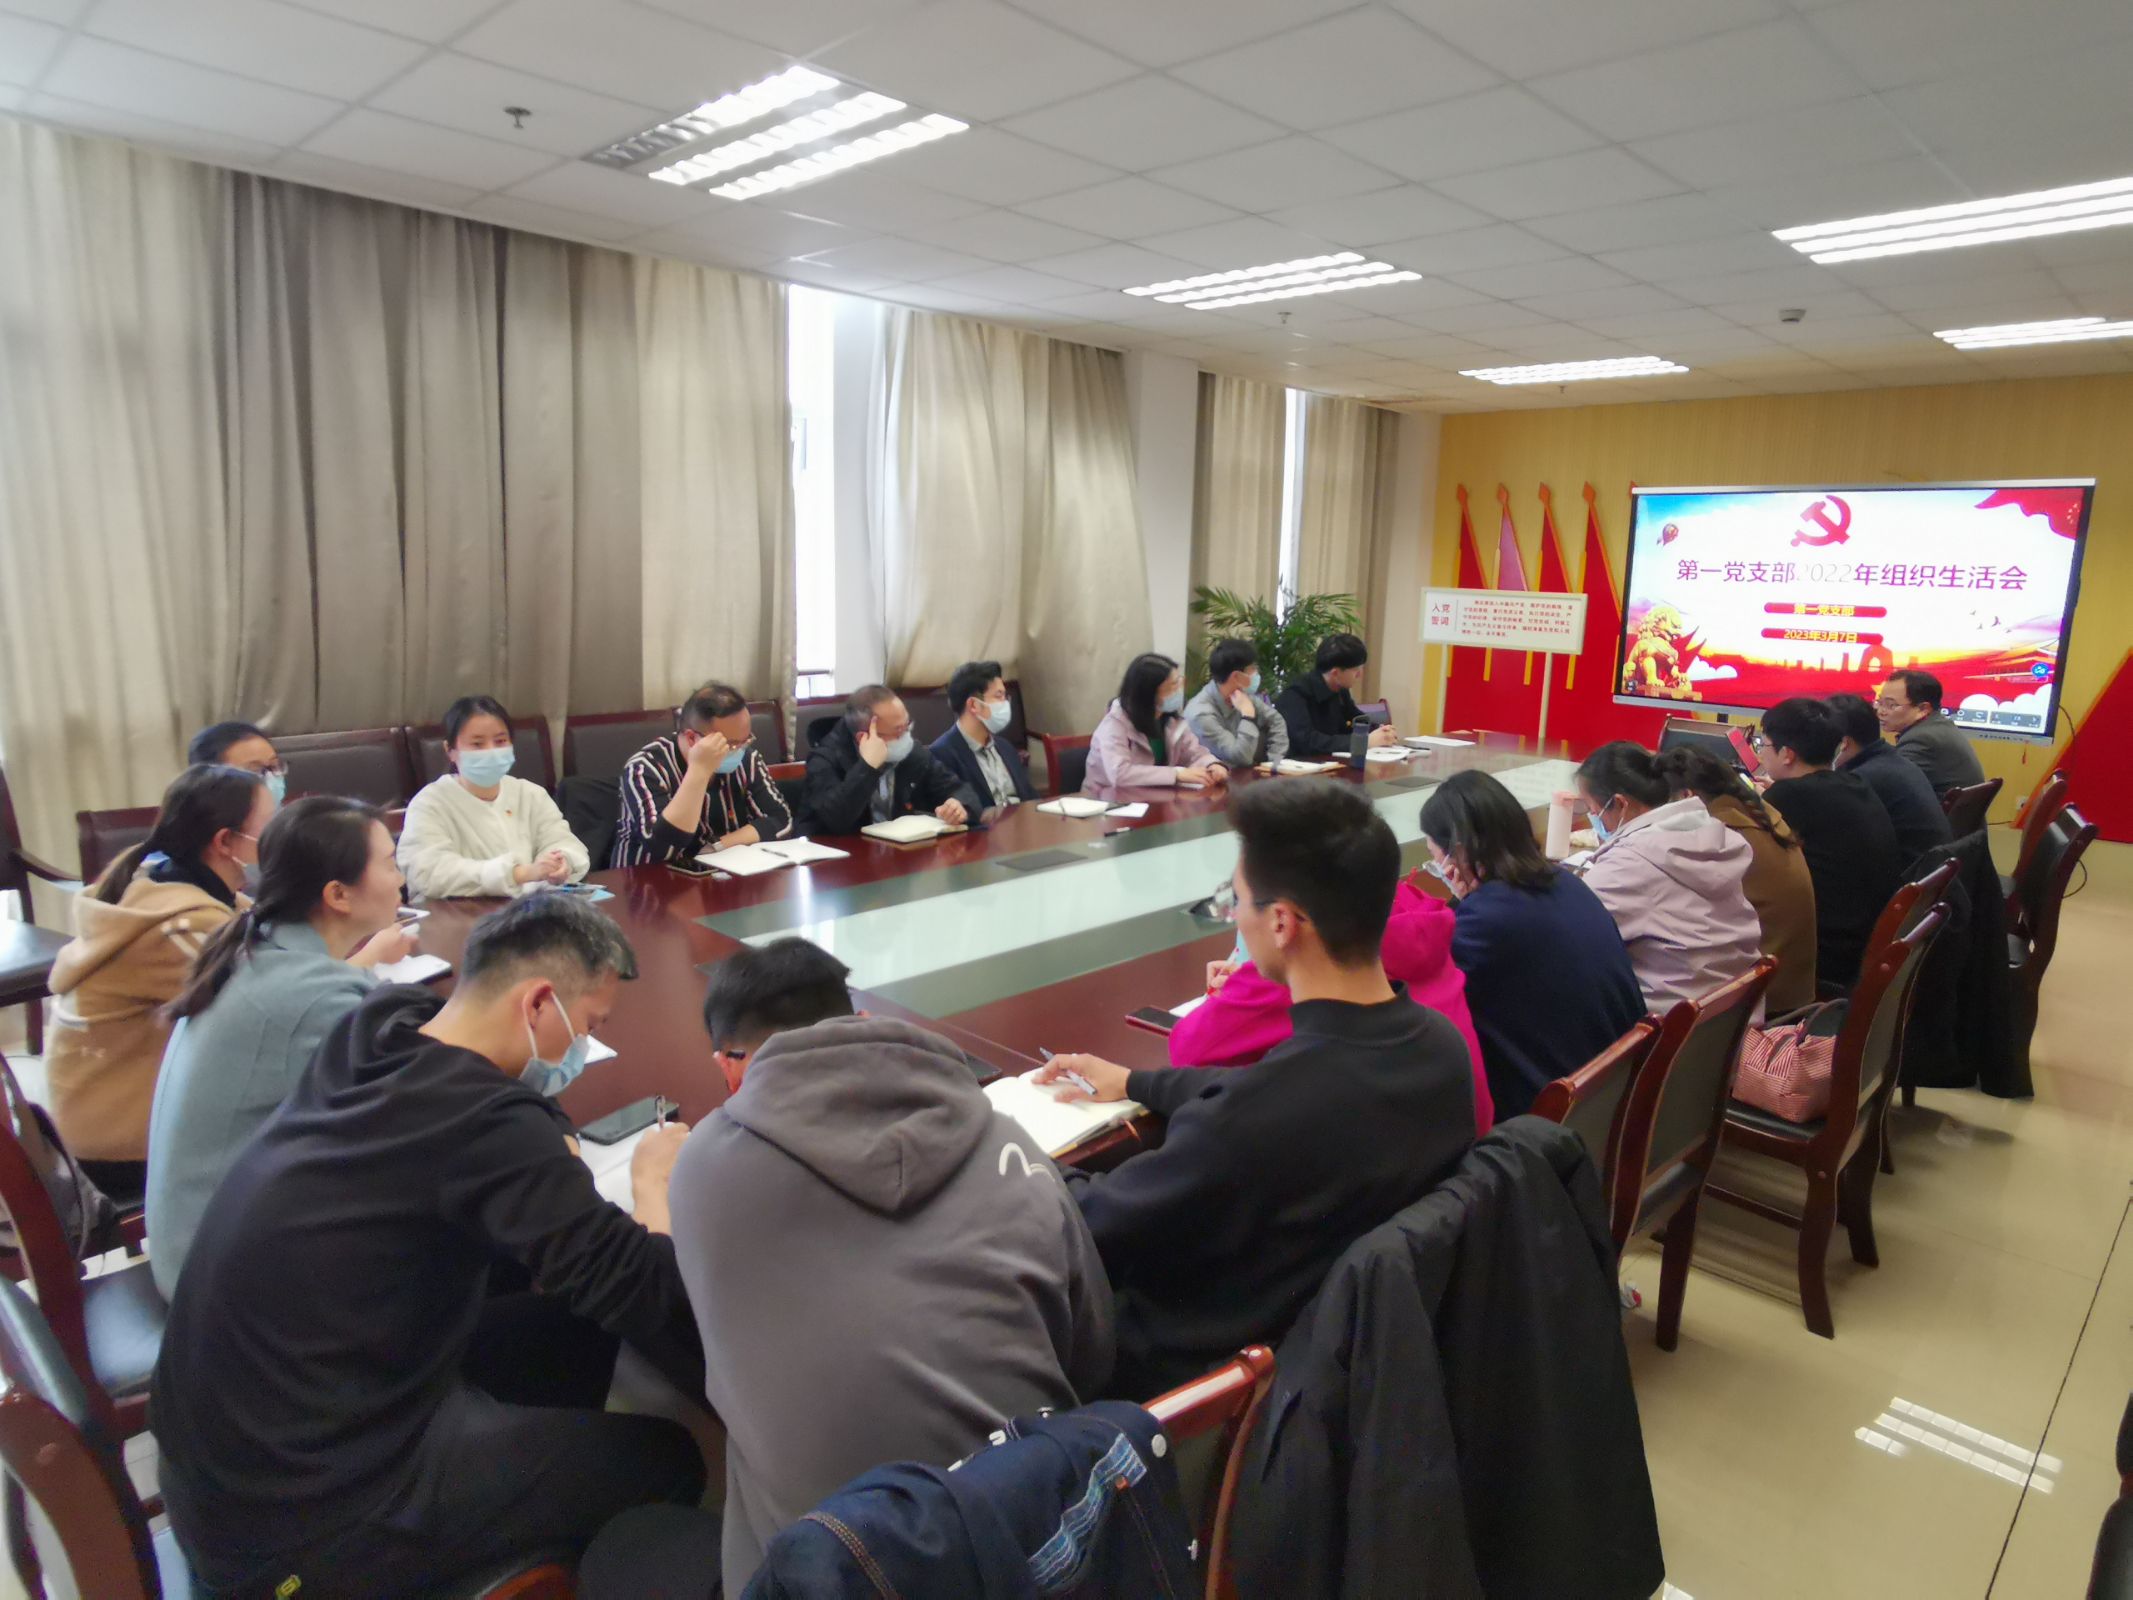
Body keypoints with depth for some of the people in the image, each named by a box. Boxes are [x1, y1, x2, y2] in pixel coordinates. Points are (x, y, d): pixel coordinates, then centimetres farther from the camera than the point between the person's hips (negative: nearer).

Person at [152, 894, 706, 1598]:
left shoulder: (373, 1033, -3)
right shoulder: (487, 1120, -27)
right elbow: (651, 1298, -23)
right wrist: (654, 1180, -5)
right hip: (298, 1527, -8)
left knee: (573, 1331, 13)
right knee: (665, 1456, 0)